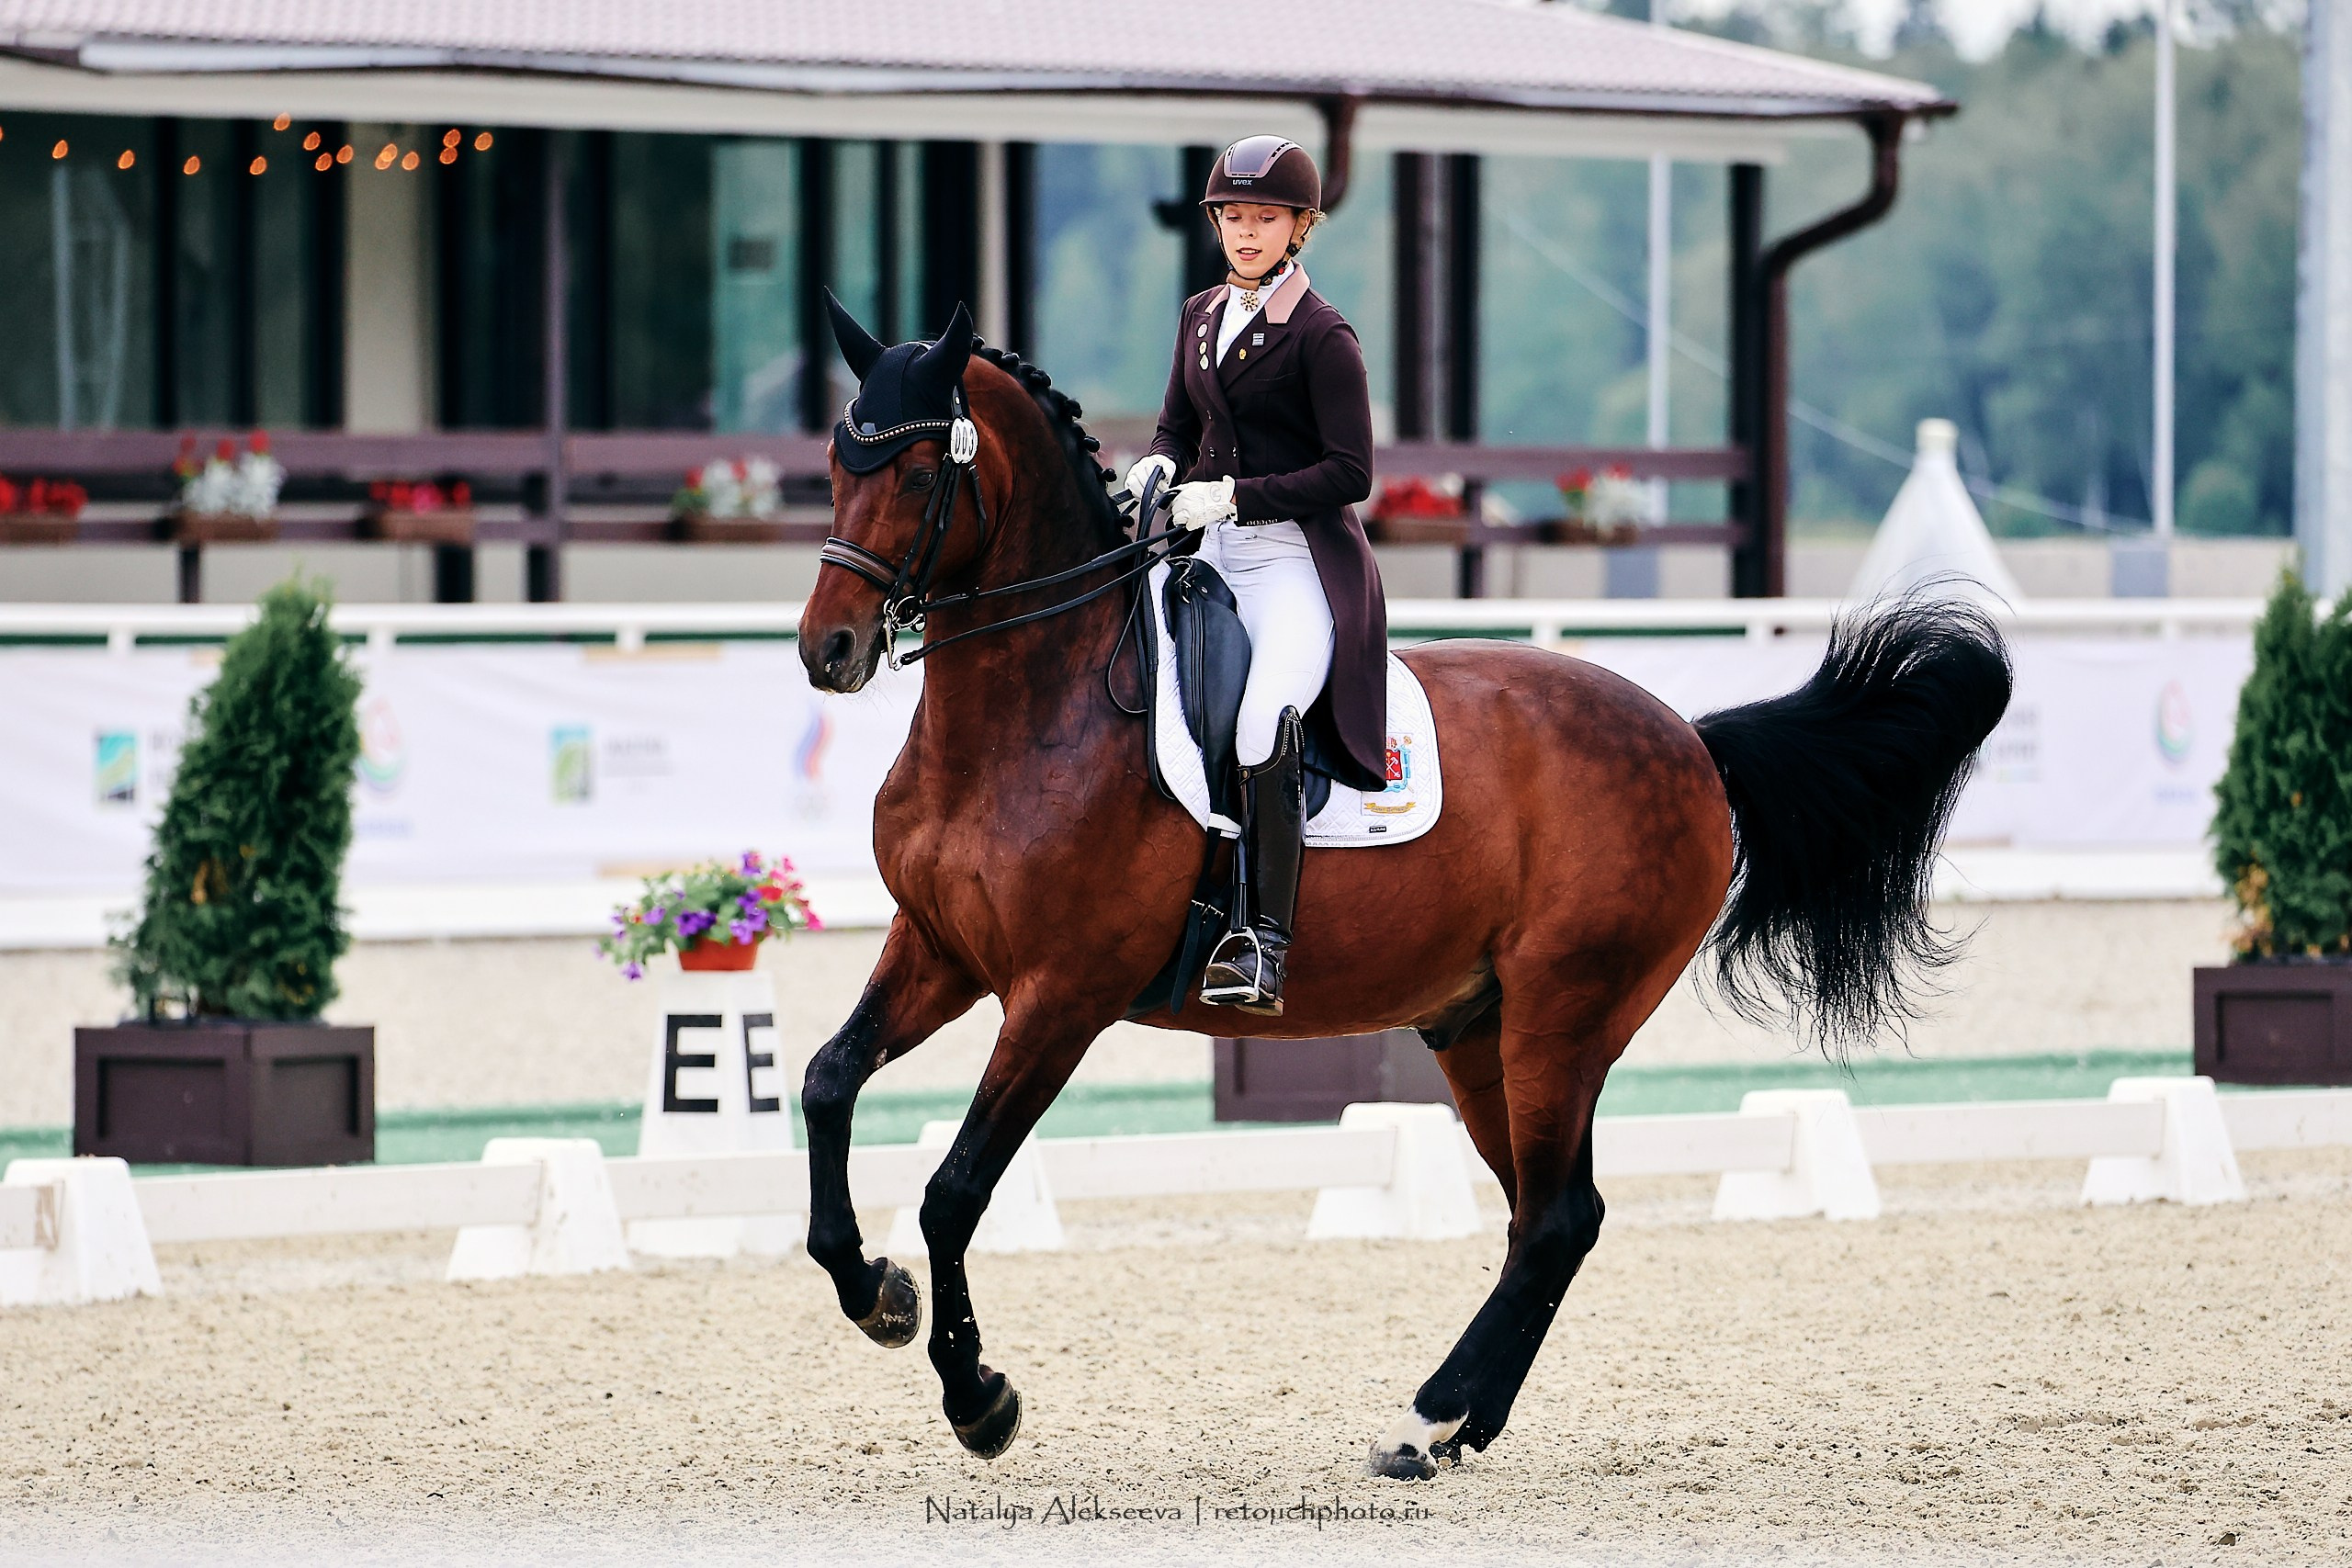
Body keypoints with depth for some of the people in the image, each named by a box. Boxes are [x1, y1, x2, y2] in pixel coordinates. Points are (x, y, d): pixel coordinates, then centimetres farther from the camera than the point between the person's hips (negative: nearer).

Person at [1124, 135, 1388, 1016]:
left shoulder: (1322, 337, -8)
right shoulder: (1202, 316, 13)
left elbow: (1350, 474, -11)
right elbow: (1179, 424, 23)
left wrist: (1234, 495, -17)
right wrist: (1158, 467, 0)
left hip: (1301, 557, -8)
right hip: (1214, 553, 8)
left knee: (1264, 727, -27)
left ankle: (1265, 944, -29)